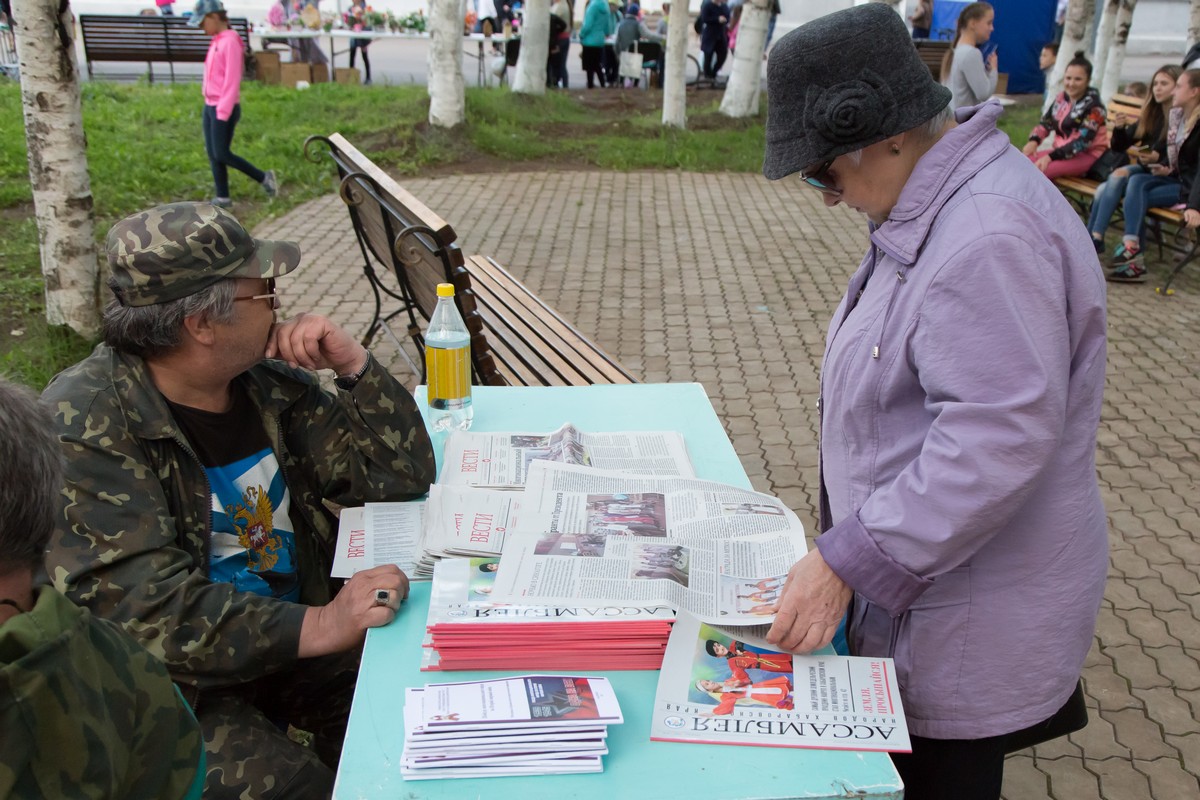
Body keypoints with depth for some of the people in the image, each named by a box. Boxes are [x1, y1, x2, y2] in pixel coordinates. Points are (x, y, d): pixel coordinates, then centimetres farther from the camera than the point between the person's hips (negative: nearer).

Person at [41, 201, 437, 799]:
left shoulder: (268, 380, 0)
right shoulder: (85, 428, -18)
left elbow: (402, 476, 2)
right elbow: (144, 606, -27)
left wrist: (354, 365, -12)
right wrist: (317, 627, -36)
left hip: (295, 636, 6)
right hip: (175, 682, -5)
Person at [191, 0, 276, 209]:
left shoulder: (230, 42, -15)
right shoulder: (216, 41, 12)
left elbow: (232, 80, -19)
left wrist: (223, 112, -20)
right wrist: (212, 106, 16)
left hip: (225, 109, -9)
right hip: (210, 106, 9)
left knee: (222, 154, -6)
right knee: (212, 154, 8)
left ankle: (264, 178, 8)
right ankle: (223, 198, 14)